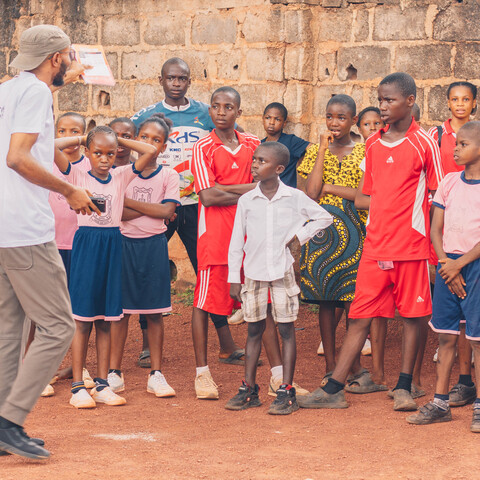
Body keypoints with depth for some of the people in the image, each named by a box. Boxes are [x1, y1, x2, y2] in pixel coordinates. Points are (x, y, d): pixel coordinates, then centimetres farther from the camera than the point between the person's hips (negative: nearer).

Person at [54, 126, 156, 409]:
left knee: (105, 321, 8)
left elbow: (151, 152, -2)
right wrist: (79, 140, -1)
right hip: (85, 244, -3)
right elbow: (53, 147, -14)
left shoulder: (122, 176, 6)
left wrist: (121, 141, 5)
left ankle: (102, 385, 13)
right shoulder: (78, 176, -2)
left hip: (112, 245, 3)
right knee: (82, 320, -1)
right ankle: (78, 387, 4)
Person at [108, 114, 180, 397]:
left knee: (155, 312, 2)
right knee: (120, 310, 2)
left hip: (154, 246, 0)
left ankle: (156, 374, 8)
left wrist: (128, 201, -10)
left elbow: (166, 210, -11)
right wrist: (150, 209, -12)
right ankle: (115, 372, 10)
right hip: (124, 243, 0)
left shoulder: (168, 176, 3)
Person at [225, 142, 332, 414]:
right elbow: (236, 241, 6)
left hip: (282, 272, -2)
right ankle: (249, 389, 14)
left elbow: (324, 218, 10)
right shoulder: (247, 201, 2)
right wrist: (234, 278, 4)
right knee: (254, 331, 7)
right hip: (254, 274, 2)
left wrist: (299, 235, -3)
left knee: (287, 330, -1)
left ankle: (287, 392, 1)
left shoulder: (295, 198, -3)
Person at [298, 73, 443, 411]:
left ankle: (404, 387, 15)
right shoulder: (373, 144, 11)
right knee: (360, 316, 4)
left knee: (412, 314, 5)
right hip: (375, 245, 4)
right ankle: (334, 389, 3)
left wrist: (436, 246, -5)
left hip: (411, 245, -4)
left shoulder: (424, 143, -4)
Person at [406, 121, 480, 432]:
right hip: (448, 265, 4)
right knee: (446, 335, 7)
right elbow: (436, 229, 7)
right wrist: (446, 264, -6)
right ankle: (440, 403, 13)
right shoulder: (450, 182, 9)